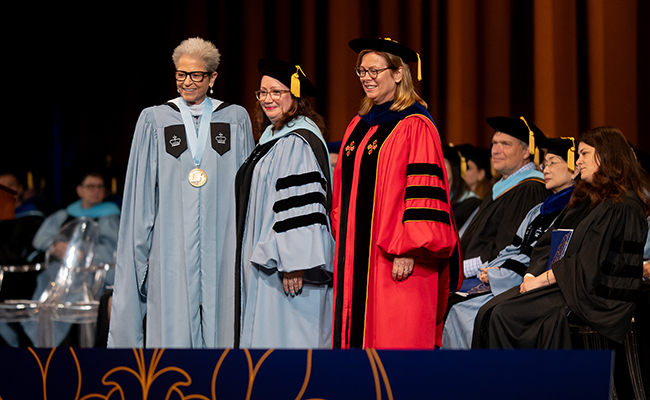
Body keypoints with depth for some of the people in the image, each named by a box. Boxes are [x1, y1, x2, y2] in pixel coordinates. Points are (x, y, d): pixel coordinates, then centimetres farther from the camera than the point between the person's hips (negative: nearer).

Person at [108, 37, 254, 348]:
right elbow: (141, 193, 7)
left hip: (222, 248, 1)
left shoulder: (236, 119, 7)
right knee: (173, 328, -4)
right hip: (171, 249, -1)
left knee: (220, 326, 0)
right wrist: (143, 250, 3)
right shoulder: (154, 120, 5)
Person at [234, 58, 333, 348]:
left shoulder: (298, 141, -15)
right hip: (269, 263, 10)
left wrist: (294, 263, -25)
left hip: (288, 269, -10)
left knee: (285, 338, -10)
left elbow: (302, 204, -22)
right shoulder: (274, 137, 17)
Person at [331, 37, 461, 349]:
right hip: (356, 258, 8)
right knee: (358, 333, 7)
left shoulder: (415, 126, -8)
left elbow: (422, 193, -14)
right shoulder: (359, 126, 16)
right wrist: (344, 246, 16)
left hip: (396, 259, -8)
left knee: (395, 339, -7)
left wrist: (408, 249, -19)